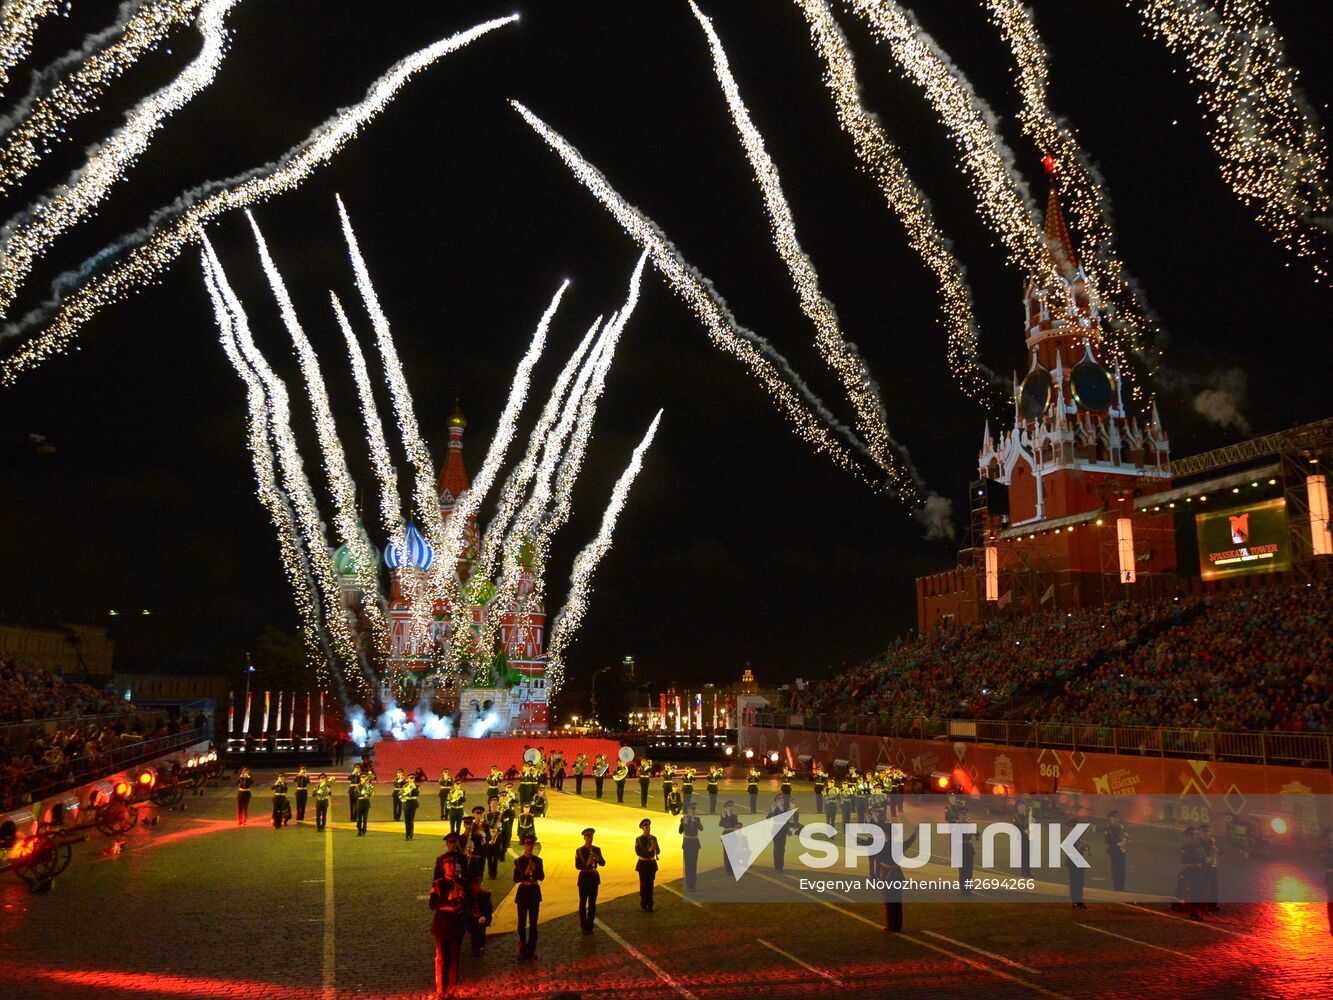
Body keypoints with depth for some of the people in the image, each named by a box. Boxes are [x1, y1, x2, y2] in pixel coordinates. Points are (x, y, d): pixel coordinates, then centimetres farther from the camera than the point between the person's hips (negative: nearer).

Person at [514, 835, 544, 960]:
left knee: (533, 922, 6)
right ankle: (522, 950, 9)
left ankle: (531, 950, 14)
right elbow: (516, 879, -8)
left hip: (535, 892, 2)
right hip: (523, 892, -2)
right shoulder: (518, 861, -3)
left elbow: (542, 877, -1)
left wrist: (535, 870, -18)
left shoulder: (538, 860, 5)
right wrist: (525, 873, -24)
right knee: (522, 922, 1)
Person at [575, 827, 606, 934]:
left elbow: (603, 863, -3)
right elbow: (577, 866, -12)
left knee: (592, 903, 6)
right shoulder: (579, 851, -4)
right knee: (583, 902, 0)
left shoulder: (597, 849, 5)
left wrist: (597, 858, -23)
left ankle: (590, 926, 16)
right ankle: (584, 927, 8)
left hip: (594, 878, 3)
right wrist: (587, 863, -29)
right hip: (584, 878, -3)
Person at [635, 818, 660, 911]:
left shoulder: (653, 838, 3)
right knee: (643, 884, 2)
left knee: (650, 884, 5)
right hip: (643, 864, -2)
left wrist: (655, 847, -23)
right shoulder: (638, 839, -7)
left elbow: (658, 852, 0)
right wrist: (649, 850, -28)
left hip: (652, 864, 3)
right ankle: (643, 903, 21)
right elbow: (638, 852, -15)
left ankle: (650, 905, 13)